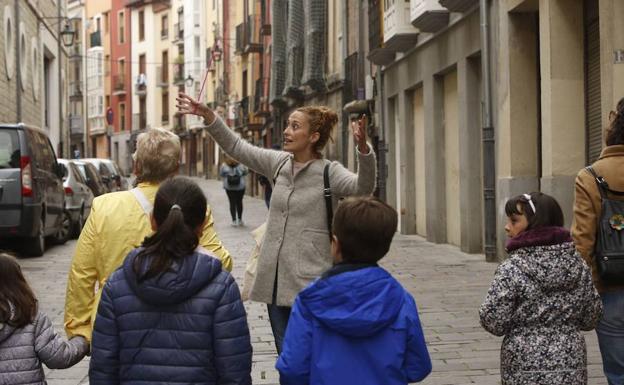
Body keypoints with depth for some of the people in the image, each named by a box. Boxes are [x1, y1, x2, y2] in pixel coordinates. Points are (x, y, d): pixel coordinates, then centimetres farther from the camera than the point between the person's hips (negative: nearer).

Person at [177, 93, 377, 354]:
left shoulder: (329, 172, -9)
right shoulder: (279, 162, 9)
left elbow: (363, 188, -27)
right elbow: (236, 147, 16)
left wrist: (363, 149, -43)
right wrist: (207, 116, 7)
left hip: (309, 283, -6)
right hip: (276, 278, 6)